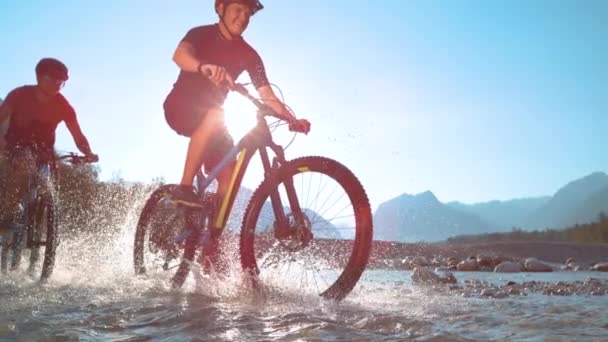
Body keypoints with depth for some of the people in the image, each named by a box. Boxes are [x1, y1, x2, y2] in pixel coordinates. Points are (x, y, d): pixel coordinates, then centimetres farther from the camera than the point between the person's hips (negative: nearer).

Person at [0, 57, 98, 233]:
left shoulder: (63, 106, -11)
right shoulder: (19, 95, -14)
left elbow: (78, 136, -9)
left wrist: (88, 153, -30)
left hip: (43, 150, 3)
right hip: (18, 146, -3)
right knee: (25, 162, -36)